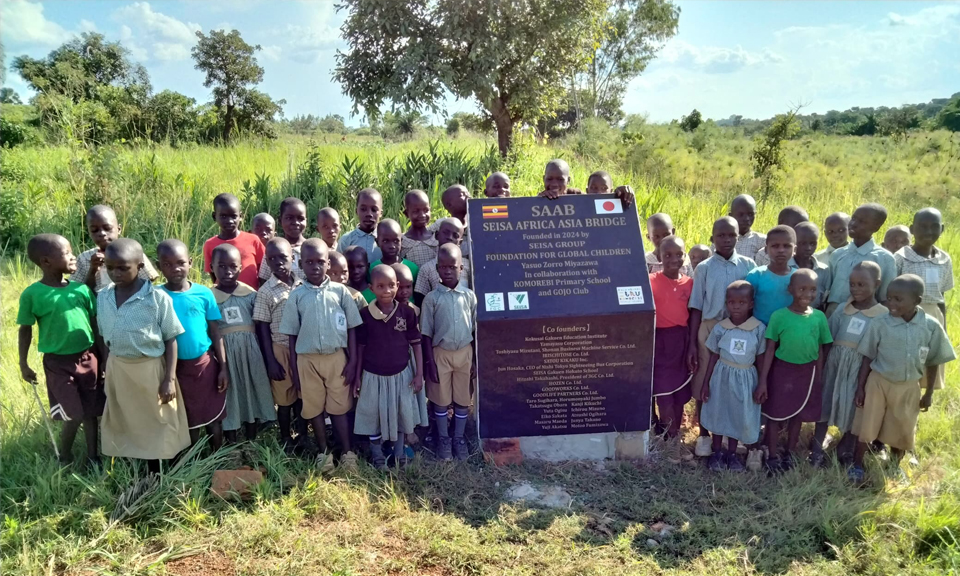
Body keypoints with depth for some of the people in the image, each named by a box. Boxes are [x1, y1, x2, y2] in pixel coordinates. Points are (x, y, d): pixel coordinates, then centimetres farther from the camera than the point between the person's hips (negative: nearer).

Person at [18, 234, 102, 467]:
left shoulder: (81, 289, -2)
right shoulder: (32, 294, -12)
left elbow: (95, 324, 5)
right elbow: (26, 330, -3)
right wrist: (24, 365, 2)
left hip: (87, 358, 3)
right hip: (57, 363, -3)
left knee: (91, 412, 11)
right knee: (73, 416, -1)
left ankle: (93, 457, 28)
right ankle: (64, 459, 24)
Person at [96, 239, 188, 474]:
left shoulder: (157, 298, -16)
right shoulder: (103, 297, -1)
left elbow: (171, 340, -12)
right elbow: (106, 339, 9)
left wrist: (170, 378, -14)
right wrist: (107, 374, 11)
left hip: (151, 369, -5)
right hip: (118, 370, 5)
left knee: (159, 427, 8)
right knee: (126, 428, 16)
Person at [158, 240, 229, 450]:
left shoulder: (204, 293, -7)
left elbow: (215, 332, -1)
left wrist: (223, 367, -2)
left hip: (205, 363, 0)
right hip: (176, 366, 0)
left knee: (213, 416, 9)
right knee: (188, 419, 14)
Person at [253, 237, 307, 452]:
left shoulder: (303, 285, 0)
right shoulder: (265, 292, -7)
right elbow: (262, 328, -4)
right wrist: (271, 361, -7)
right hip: (281, 349, -2)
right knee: (285, 397, 9)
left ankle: (303, 436, 29)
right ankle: (285, 439, 26)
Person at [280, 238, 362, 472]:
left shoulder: (340, 291, -3)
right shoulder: (296, 295, -1)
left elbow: (351, 328, 1)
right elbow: (292, 335, 2)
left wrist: (352, 360, -3)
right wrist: (294, 370, 1)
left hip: (337, 357, -1)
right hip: (307, 360, 1)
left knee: (339, 407, 8)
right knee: (313, 408, 11)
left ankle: (347, 452, 21)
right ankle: (323, 452, 27)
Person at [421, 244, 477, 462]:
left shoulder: (469, 295, -2)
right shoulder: (431, 298, -6)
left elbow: (476, 330, 4)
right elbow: (426, 334, -3)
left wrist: (476, 359, 3)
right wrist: (430, 362, -7)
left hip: (465, 352, 1)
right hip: (441, 353, -1)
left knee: (463, 399, 11)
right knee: (441, 399, 9)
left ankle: (459, 438, 29)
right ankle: (443, 439, 27)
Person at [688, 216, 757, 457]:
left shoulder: (748, 265, 2)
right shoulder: (704, 268, -2)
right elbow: (696, 308, -1)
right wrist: (692, 343, -4)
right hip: (710, 330, -1)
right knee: (704, 384, 4)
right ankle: (704, 434, 21)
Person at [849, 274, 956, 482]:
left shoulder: (931, 326, -11)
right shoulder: (880, 323, -15)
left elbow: (933, 362, 1)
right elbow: (868, 357, -6)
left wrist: (929, 393, 6)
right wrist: (860, 387, -6)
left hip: (909, 387, 2)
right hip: (878, 383, -1)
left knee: (902, 430, 16)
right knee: (866, 426, 6)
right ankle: (857, 465, 24)